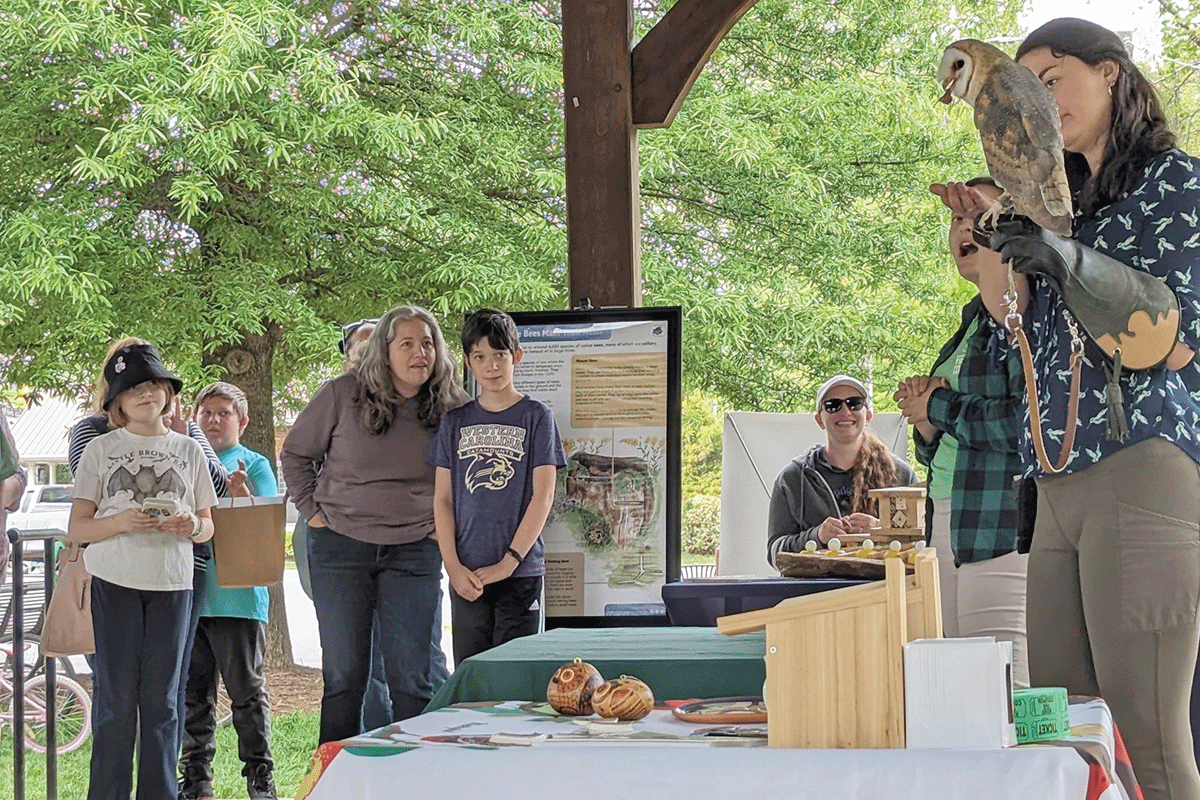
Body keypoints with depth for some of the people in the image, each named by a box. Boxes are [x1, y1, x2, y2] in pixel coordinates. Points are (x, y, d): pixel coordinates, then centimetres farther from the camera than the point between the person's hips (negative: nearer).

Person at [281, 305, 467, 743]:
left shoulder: (451, 407, -1)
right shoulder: (342, 395, -4)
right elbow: (296, 452, 9)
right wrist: (313, 510, 2)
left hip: (414, 552, 0)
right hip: (339, 547, 0)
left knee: (413, 675, -1)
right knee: (343, 674, 6)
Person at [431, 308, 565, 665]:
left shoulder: (536, 416, 1)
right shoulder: (456, 422, 11)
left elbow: (543, 496, -4)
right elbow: (442, 498, 8)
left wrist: (508, 562, -12)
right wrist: (454, 566, -5)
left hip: (520, 572, -3)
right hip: (466, 576, 3)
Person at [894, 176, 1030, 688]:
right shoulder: (975, 318, 21)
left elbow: (1030, 420, -19)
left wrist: (939, 406, -5)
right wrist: (924, 419, 3)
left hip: (1005, 523, -9)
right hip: (952, 523, 9)